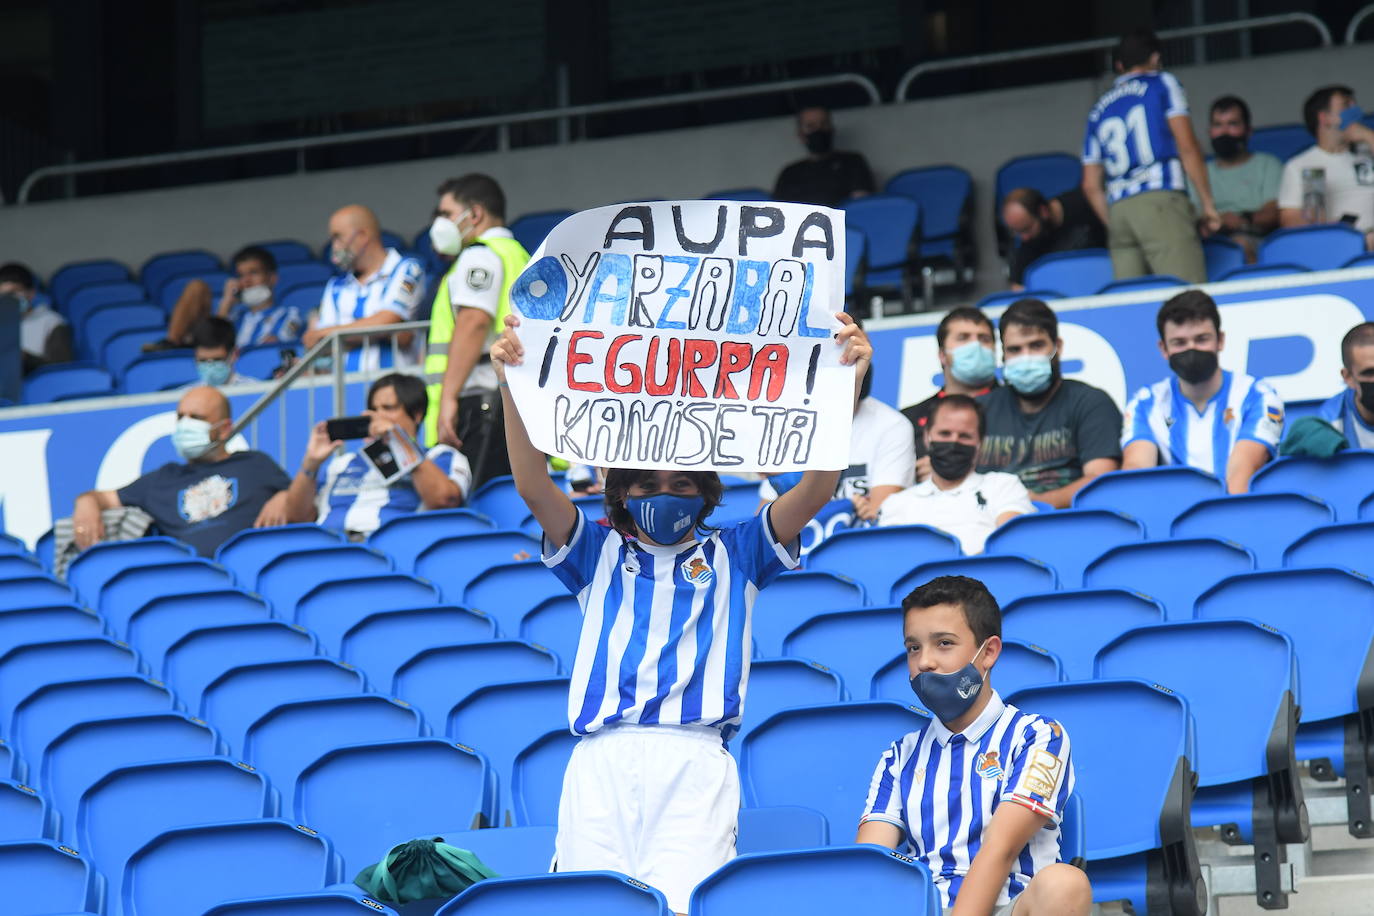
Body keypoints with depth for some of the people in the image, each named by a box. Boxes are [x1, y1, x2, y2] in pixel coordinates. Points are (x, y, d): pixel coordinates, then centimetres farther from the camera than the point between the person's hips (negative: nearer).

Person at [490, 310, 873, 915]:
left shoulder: (731, 557, 19)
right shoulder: (600, 554, 20)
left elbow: (815, 490, 7)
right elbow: (533, 487, 5)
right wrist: (511, 388, -9)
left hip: (696, 759, -1)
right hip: (602, 758, 1)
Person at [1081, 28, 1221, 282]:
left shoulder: (1099, 110, 24)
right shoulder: (1162, 84, 11)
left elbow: (1091, 185, 20)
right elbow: (1187, 147, 0)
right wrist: (1207, 204, 3)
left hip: (1118, 211, 5)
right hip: (1161, 200, -5)